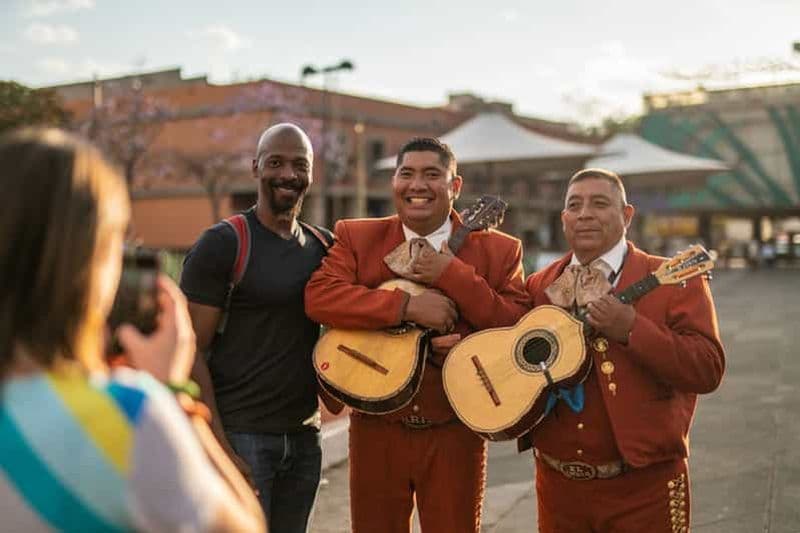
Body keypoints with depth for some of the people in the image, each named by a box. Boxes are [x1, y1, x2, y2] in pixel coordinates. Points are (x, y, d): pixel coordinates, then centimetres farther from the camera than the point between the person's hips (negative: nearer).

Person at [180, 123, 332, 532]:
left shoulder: (324, 246, 9)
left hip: (304, 437, 6)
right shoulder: (222, 244, -8)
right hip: (240, 435, -6)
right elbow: (189, 351, -11)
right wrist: (218, 447, -16)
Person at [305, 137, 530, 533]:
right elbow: (317, 296, -13)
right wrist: (407, 306, -21)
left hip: (454, 430, -1)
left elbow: (522, 328, -9)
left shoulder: (498, 250, 1)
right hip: (376, 428, 1)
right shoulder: (356, 237, 2)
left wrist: (453, 275, -17)